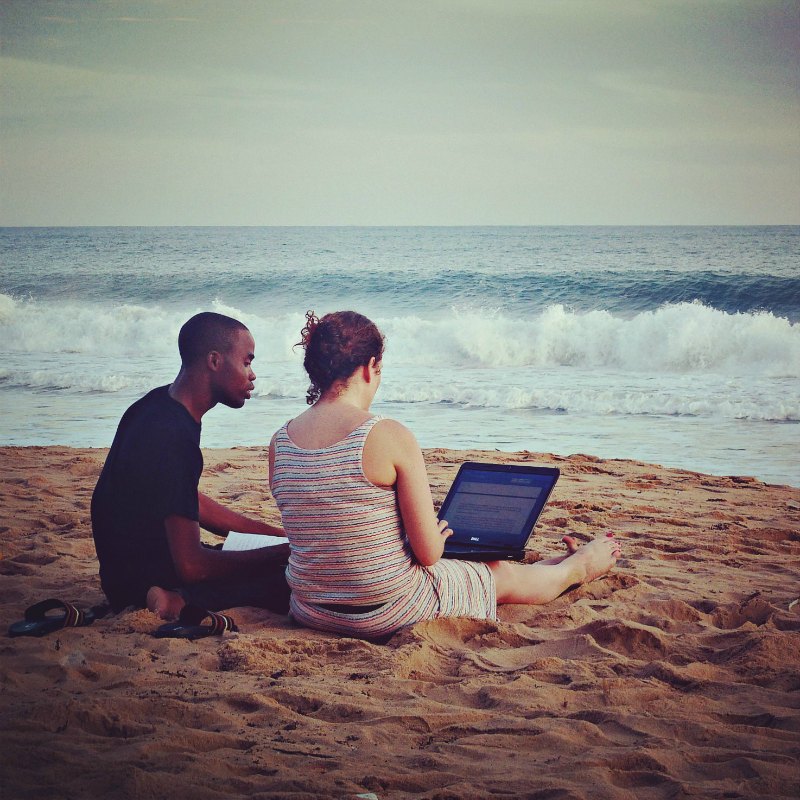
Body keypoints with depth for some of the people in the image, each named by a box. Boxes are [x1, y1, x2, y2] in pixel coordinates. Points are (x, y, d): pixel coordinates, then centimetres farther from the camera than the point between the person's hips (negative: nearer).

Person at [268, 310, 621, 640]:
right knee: (504, 575, 23)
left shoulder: (279, 442, -4)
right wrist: (438, 535, 8)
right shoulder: (391, 436, -20)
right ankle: (579, 566, 55)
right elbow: (428, 553, -17)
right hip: (387, 613, -7)